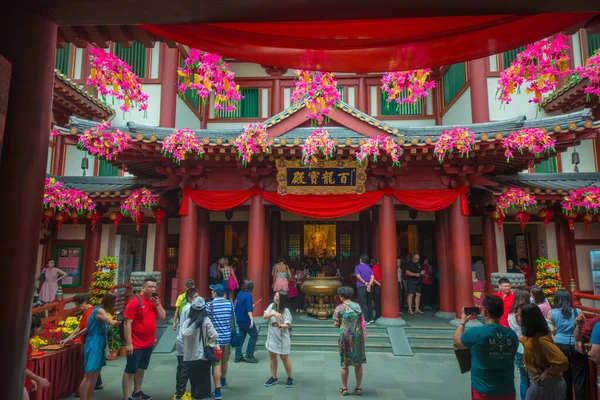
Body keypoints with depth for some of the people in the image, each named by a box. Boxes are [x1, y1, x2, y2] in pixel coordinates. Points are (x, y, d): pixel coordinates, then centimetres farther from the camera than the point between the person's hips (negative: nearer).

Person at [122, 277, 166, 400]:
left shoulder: (155, 300, 5)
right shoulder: (135, 301, -16)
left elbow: (162, 317, 1)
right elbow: (127, 323, -18)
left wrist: (157, 303, -13)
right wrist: (128, 343, -21)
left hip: (149, 343, 7)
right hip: (136, 344, -7)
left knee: (141, 368, 20)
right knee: (130, 370, 3)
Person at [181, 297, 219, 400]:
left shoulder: (186, 322, -2)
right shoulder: (206, 320, -11)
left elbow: (183, 337, -3)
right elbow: (214, 336, -12)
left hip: (189, 357, 3)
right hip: (202, 356, -3)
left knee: (194, 381, 17)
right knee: (203, 381, 9)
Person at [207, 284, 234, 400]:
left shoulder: (209, 305, -11)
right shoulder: (230, 304, -1)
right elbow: (232, 321, 7)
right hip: (227, 337, 4)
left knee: (216, 364, 2)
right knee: (225, 361, 23)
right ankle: (223, 381, 46)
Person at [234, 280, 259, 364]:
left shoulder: (240, 294, 5)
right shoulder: (248, 295, -17)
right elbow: (248, 309, -25)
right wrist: (252, 319, -31)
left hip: (240, 319, 8)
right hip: (246, 320, -8)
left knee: (241, 336, 14)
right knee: (254, 335, 4)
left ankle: (238, 356, 16)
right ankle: (249, 356, 3)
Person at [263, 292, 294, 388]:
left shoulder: (286, 310, -17)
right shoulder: (272, 306, -3)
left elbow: (288, 325, -20)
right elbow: (264, 316, -11)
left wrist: (280, 325, -39)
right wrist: (273, 313, -28)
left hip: (282, 338, -5)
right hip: (272, 337, 5)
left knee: (284, 358, 6)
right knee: (272, 356, 13)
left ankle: (290, 378, 24)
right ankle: (274, 378, 29)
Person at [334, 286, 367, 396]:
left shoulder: (339, 308, -9)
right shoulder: (357, 306, 2)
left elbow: (336, 324, -8)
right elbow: (361, 321, 7)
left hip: (345, 336, -3)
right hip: (358, 336, 3)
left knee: (344, 363, 10)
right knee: (358, 363, 14)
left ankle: (344, 388, 19)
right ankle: (359, 387, 23)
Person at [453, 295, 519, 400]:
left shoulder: (476, 332, -19)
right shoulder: (512, 335, -8)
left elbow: (456, 342, 0)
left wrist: (462, 322, 15)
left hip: (483, 392, -3)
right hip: (507, 391, 3)